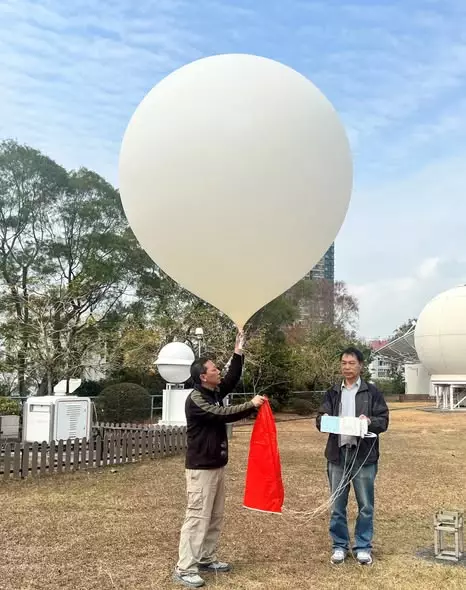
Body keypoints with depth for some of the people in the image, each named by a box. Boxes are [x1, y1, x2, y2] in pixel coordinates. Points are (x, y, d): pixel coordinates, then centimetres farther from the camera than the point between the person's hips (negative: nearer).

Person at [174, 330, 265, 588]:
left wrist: (238, 352, 3)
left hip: (217, 465, 9)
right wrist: (251, 405, -19)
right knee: (197, 517, -8)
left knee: (215, 516, 15)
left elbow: (233, 378, 12)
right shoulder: (195, 399, -18)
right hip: (201, 467, -9)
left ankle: (206, 558, 26)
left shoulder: (215, 392, 8)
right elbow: (223, 414, -24)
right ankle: (184, 569, -2)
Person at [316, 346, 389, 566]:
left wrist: (370, 421, -22)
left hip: (364, 455, -2)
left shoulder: (372, 392, 1)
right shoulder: (332, 393, 10)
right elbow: (320, 418, 5)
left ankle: (363, 547, 20)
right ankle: (339, 546, 22)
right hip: (337, 455, 2)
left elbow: (383, 421, -2)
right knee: (337, 505, 9)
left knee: (365, 505, 6)